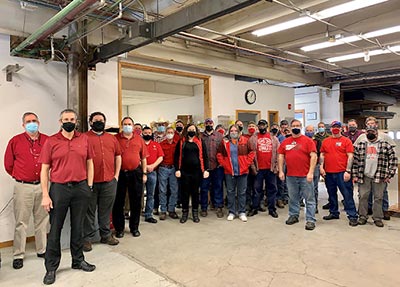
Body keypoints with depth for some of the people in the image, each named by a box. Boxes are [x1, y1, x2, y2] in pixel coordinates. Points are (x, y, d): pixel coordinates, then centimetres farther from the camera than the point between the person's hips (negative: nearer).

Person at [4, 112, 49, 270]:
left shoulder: (47, 140, 2)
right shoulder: (15, 141, 0)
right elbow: (8, 164, 8)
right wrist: (19, 176, 12)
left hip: (43, 185, 2)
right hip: (23, 187, -2)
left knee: (42, 220, 12)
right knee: (21, 222, 3)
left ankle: (42, 250, 25)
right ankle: (18, 255, 15)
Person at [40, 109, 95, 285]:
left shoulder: (84, 139, 5)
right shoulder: (51, 141, -2)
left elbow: (89, 163, 10)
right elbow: (44, 169, -2)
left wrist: (89, 186, 3)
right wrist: (45, 195, -7)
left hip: (81, 188, 2)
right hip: (59, 188, -2)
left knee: (78, 226, 14)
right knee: (55, 229, 7)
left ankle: (78, 260, 31)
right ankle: (51, 268, 22)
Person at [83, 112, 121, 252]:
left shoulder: (112, 138, 13)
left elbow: (118, 156, 16)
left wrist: (116, 174, 9)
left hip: (109, 181, 4)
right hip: (90, 182, -3)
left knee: (106, 210, 14)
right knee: (89, 211, 7)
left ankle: (106, 235, 28)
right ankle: (87, 238, 19)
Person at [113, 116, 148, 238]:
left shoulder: (139, 139, 6)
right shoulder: (116, 138, 1)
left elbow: (143, 157, 9)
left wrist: (144, 173, 6)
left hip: (136, 173, 2)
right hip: (119, 173, -1)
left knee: (136, 202, 9)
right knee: (118, 201, 6)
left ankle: (134, 227, 24)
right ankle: (119, 228, 21)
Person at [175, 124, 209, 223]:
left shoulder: (200, 142, 6)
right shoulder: (181, 142, 5)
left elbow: (204, 156, 4)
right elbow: (177, 156, 2)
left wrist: (206, 169, -4)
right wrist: (177, 169, -7)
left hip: (197, 171, 1)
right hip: (184, 171, 0)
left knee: (195, 192, 9)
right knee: (185, 192, 6)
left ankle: (195, 212, 21)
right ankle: (184, 212, 18)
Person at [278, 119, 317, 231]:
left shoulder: (308, 140, -3)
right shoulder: (285, 142, 9)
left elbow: (313, 156, -8)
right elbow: (281, 156, 11)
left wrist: (311, 172, -15)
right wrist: (281, 171, 4)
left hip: (305, 176, -4)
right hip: (290, 176, 4)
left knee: (309, 199, 2)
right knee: (293, 198, 16)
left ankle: (310, 220, 8)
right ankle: (293, 216, 30)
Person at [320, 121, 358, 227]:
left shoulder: (346, 141, -1)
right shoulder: (325, 141, 11)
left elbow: (350, 156, -5)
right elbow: (322, 155, 14)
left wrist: (348, 171, -12)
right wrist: (321, 167, 2)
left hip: (342, 173, -4)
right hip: (328, 173, 5)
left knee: (347, 194, -3)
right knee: (331, 194, 15)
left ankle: (352, 216, 3)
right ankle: (333, 213, 28)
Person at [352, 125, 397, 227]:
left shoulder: (385, 144, 3)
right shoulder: (360, 145, 7)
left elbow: (393, 159, 3)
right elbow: (355, 160, 7)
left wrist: (390, 174, -2)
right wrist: (355, 175, 2)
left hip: (379, 177, -1)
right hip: (363, 177, 1)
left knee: (378, 198, 6)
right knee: (363, 197, 5)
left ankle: (378, 218, 17)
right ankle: (363, 216, 17)